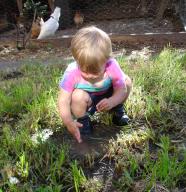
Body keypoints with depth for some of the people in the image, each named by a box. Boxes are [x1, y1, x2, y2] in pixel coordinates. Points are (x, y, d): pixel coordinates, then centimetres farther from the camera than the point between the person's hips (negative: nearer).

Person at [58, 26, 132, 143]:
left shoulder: (112, 67, -30)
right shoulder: (72, 73, -33)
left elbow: (121, 90, -22)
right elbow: (63, 100, -29)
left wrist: (111, 102, -43)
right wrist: (68, 122, -42)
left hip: (105, 99, 2)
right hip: (85, 102, -2)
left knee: (127, 81, -16)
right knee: (78, 96, -36)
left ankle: (117, 110, 10)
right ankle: (82, 121, -5)